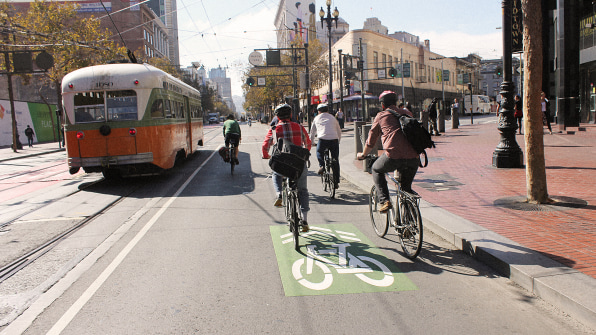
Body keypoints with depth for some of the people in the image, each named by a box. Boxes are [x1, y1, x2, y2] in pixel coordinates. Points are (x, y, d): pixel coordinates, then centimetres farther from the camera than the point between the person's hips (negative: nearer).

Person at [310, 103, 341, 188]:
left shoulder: (317, 118, 19)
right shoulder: (332, 118, 21)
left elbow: (312, 132, 26)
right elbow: (339, 131, 26)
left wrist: (311, 142, 39)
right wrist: (338, 141, 40)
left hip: (322, 140, -1)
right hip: (334, 140, 1)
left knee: (319, 152, 31)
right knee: (335, 161, 11)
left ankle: (321, 166, 6)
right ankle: (336, 182, 14)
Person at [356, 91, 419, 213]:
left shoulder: (381, 116, 15)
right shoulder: (407, 113, 25)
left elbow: (370, 141, 21)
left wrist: (363, 154, 39)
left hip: (393, 156, -3)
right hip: (413, 158, 4)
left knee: (377, 170, 26)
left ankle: (385, 201, 12)